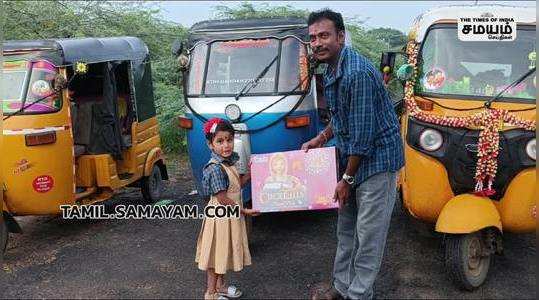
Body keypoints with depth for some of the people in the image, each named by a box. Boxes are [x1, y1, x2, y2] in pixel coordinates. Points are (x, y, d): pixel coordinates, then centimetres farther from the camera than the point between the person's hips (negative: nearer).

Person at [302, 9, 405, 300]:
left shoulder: (358, 73, -24)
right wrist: (320, 139, 9)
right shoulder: (331, 70, 7)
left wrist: (347, 179, -15)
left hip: (376, 160, -9)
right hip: (351, 158, 9)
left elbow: (363, 135, -23)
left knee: (368, 234, 2)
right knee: (346, 228, 17)